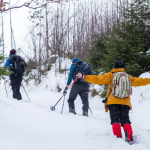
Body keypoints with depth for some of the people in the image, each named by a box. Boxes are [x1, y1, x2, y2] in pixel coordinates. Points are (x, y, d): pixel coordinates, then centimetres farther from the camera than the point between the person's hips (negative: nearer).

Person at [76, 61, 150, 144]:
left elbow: (98, 79, -3)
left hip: (113, 102, -2)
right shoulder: (128, 77, 13)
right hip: (125, 102, 2)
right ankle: (129, 137, -15)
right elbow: (138, 81, 19)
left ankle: (118, 137, -18)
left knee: (115, 120, 0)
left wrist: (84, 77, -3)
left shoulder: (110, 75, 5)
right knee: (125, 120, 5)